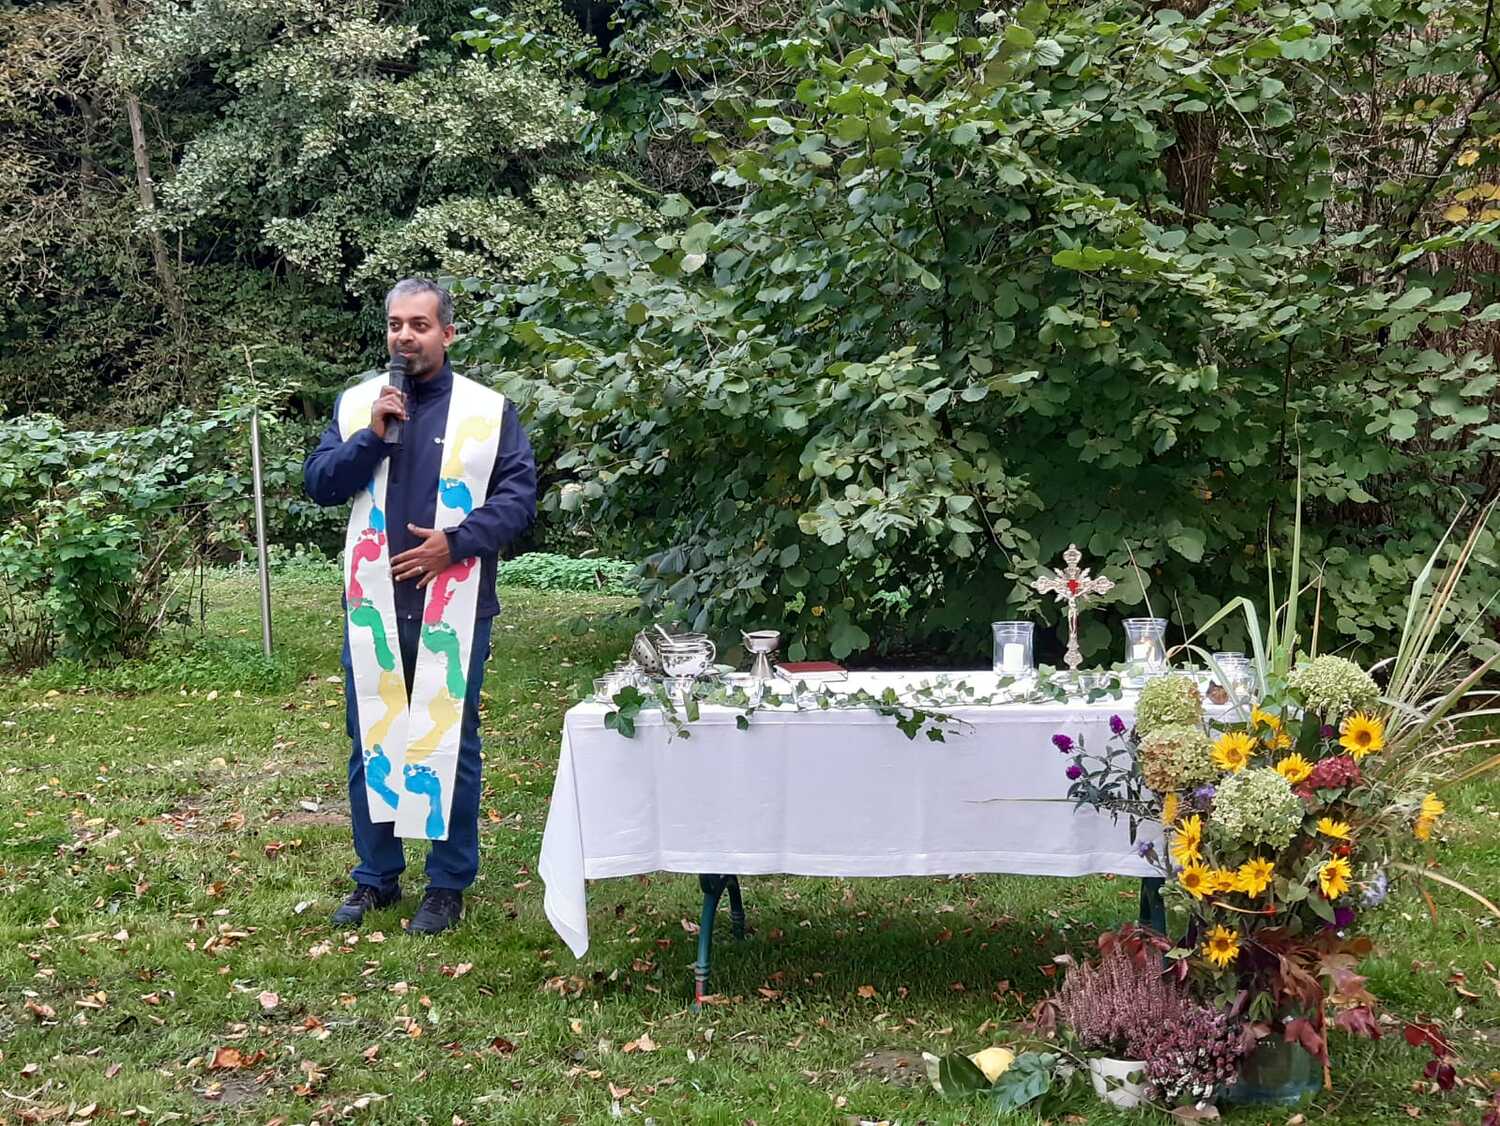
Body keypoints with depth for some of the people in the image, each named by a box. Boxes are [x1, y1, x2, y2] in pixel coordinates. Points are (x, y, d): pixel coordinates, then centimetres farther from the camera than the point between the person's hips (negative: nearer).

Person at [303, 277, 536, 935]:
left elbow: (518, 496, -4)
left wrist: (455, 542, -16)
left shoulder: (489, 410, 0)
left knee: (450, 744, 5)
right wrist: (371, 436, -12)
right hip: (373, 603, 3)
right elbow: (318, 482, 2)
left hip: (453, 606, -2)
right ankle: (375, 877, 24)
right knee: (370, 742, 10)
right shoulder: (357, 403, 8)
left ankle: (449, 884, 17)